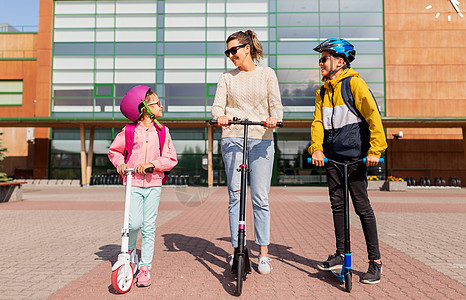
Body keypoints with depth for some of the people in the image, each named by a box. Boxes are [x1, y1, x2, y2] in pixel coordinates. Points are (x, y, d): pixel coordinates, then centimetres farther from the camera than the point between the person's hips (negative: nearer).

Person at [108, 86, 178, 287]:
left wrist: (152, 164, -13)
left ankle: (145, 268, 14)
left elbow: (171, 159, 1)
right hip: (133, 183, -1)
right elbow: (114, 150, 15)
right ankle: (129, 247, 22)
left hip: (153, 184, 1)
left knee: (149, 227, 3)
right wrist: (119, 163, -4)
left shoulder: (162, 131, 4)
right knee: (134, 223, -12)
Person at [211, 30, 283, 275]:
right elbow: (217, 105, 3)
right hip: (232, 138, 1)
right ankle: (237, 250, 13)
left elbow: (276, 104, 3)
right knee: (235, 196, 2)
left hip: (261, 140, -1)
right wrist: (220, 115, -20)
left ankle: (263, 253, 10)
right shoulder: (227, 77, 14)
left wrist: (274, 117, -20)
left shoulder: (267, 74, 11)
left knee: (260, 198, -1)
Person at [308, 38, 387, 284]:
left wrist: (375, 150, -18)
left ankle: (375, 260, 8)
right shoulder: (322, 91, 14)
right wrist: (317, 148, -9)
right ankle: (340, 256, 23)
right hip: (332, 156, 7)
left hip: (354, 155, -6)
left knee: (362, 206, -3)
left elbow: (373, 116, -12)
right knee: (337, 205, 11)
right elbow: (318, 121, 7)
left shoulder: (354, 83, -6)